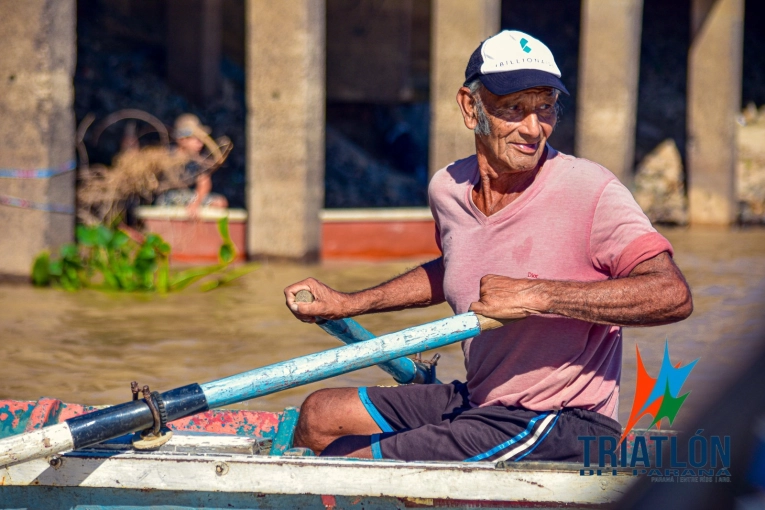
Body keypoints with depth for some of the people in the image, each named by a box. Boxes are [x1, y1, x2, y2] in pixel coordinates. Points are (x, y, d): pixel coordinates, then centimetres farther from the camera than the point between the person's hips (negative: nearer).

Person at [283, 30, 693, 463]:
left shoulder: (588, 191, -19)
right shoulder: (447, 188, 3)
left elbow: (674, 296, -30)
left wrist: (535, 296, -33)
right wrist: (348, 305, 25)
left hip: (560, 427, -7)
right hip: (476, 403, 7)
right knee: (319, 415, 13)